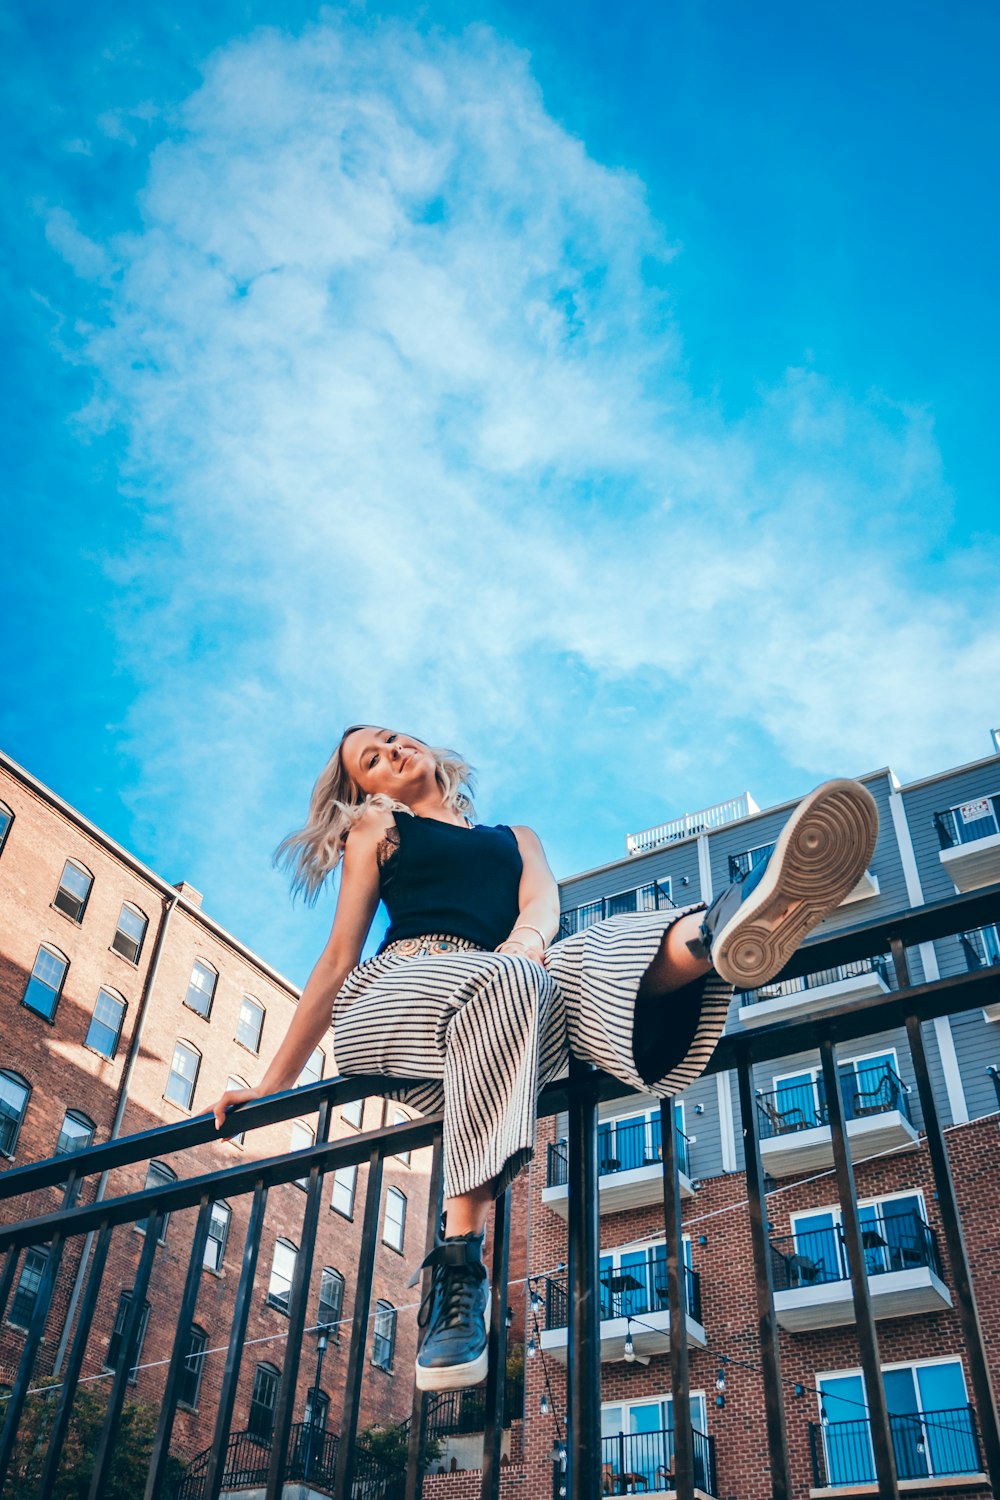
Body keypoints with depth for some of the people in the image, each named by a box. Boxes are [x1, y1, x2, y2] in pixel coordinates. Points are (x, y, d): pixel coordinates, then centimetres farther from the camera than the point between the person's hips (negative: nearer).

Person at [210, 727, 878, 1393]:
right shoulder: (376, 829, 25)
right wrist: (273, 1083, 11)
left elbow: (543, 899, 9)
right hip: (399, 988, -2)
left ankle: (719, 934, -64)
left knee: (603, 952, -28)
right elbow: (339, 959, 19)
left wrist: (528, 935, -17)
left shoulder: (515, 836, 32)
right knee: (503, 978, -37)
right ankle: (460, 1272, -44)